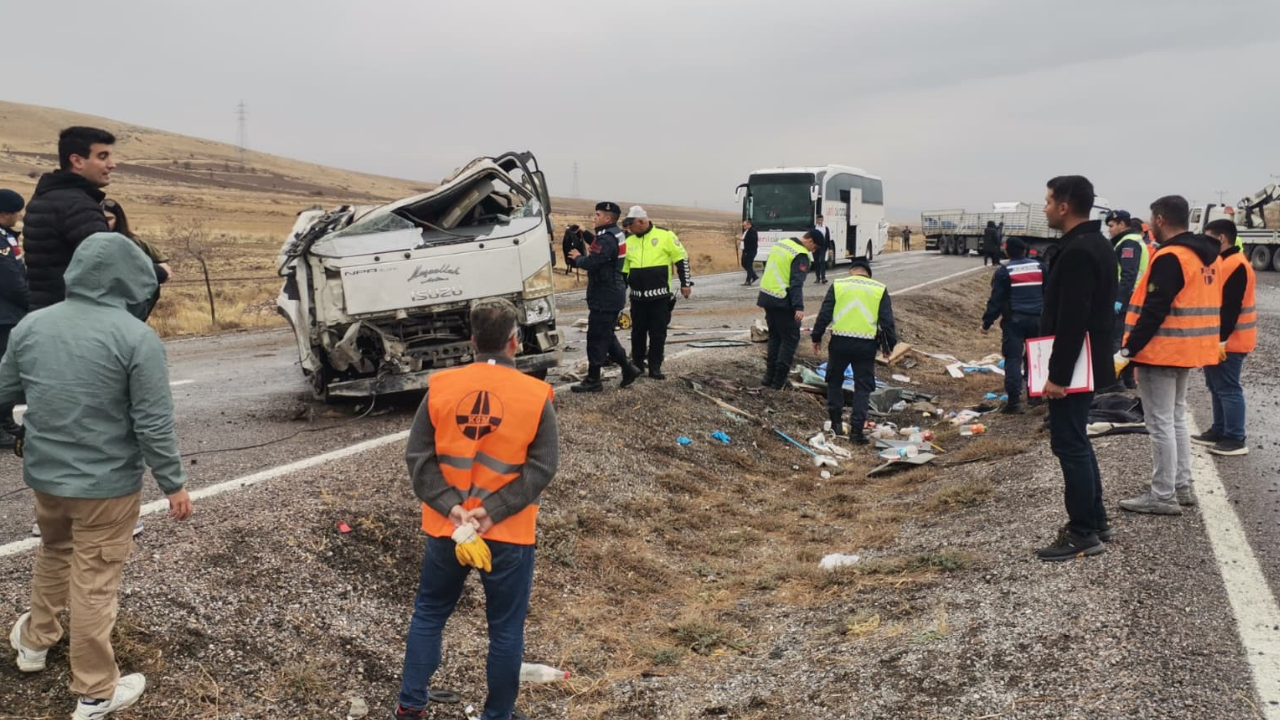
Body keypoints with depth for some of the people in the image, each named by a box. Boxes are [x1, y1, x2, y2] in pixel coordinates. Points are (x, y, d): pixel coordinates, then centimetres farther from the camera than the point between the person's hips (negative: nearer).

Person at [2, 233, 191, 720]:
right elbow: (153, 425, -18)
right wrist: (174, 484, -9)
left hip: (43, 475, 6)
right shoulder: (137, 337, -19)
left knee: (53, 555, 30)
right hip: (108, 484, -5)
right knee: (94, 583, 6)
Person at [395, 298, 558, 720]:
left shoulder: (441, 387, -4)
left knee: (429, 613, 22)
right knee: (506, 629, 12)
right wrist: (493, 512, -14)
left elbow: (418, 456, -6)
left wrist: (451, 507, -11)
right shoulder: (536, 396, -10)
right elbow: (542, 466, -13)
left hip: (446, 527, 3)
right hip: (510, 533, -2)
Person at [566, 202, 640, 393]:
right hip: (611, 295, 11)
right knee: (606, 336, 18)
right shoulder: (615, 235, 15)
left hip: (605, 297, -11)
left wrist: (577, 258, -9)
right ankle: (628, 369, 23)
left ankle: (593, 380, 3)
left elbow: (591, 262, -27)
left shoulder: (607, 239, -19)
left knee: (597, 338, -4)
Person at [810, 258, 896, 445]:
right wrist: (889, 345, 14)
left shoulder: (838, 285, 5)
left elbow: (824, 314, 2)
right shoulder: (879, 289, 6)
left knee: (834, 380, 21)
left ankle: (836, 422, 23)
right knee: (863, 387, 7)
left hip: (839, 342, 0)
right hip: (866, 345, 0)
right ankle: (856, 431, 2)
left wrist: (817, 338, 11)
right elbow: (887, 321, 4)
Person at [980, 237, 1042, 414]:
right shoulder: (1039, 267, 8)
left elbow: (996, 300, -8)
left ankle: (1014, 401, -12)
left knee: (1013, 359, -5)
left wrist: (987, 322, -2)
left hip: (1014, 320, -4)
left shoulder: (1004, 271, -5)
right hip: (1037, 318, 4)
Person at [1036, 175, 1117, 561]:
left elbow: (1071, 321, -25)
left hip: (1073, 367, -11)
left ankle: (1083, 534, 3)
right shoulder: (1095, 243, 13)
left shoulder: (1077, 251, -20)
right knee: (1076, 442, 18)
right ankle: (1095, 521, 27)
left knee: (1069, 444, -4)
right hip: (1086, 363, 11)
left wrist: (1058, 374, -23)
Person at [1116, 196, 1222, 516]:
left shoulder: (1169, 258, -19)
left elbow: (1153, 313, -23)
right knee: (1176, 419, 19)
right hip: (1185, 351, 10)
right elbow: (1203, 305, 17)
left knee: (1160, 424, -4)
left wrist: (1127, 351, -20)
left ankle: (1163, 497, 1)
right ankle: (1182, 487, 25)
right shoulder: (1207, 255, 11)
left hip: (1162, 353, -10)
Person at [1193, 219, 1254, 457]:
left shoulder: (1236, 266, -18)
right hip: (1215, 339, 10)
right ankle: (1219, 431, 24)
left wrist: (1221, 340, -24)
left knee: (1227, 389, -5)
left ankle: (1236, 439, 0)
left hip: (1227, 342, -10)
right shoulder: (1221, 262, 15)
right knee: (1217, 387, 15)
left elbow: (1231, 307, -23)